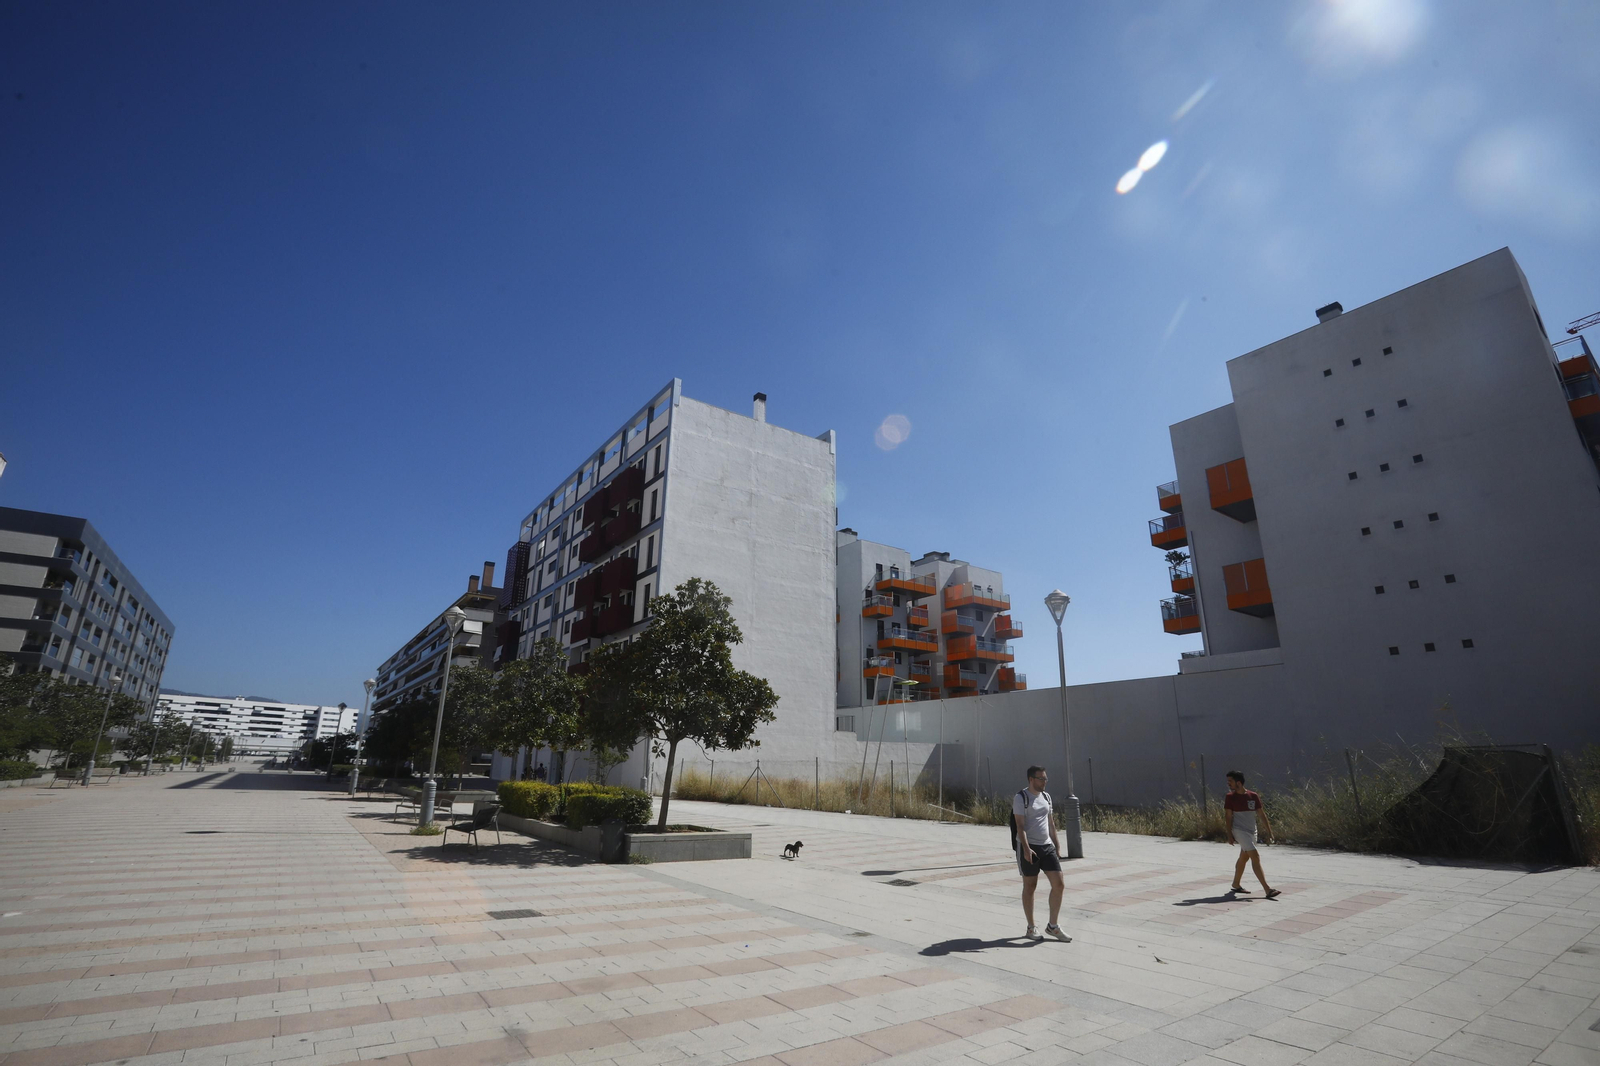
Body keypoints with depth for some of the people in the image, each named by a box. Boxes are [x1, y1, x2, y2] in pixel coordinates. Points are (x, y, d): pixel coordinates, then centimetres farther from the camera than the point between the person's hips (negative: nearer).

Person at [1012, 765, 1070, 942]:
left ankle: (1053, 926, 14)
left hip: (1047, 846, 6)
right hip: (1029, 848, -6)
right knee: (1029, 887, 4)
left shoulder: (1046, 796, 12)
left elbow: (1051, 823, 17)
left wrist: (1057, 845, 14)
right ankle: (1031, 928, 18)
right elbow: (1020, 825, -16)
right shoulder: (1020, 797, -10)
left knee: (1059, 884, 0)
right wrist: (1026, 848, -25)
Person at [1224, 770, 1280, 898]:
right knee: (1255, 856, -15)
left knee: (1244, 857, 15)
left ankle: (1236, 884, 30)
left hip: (1251, 831, 4)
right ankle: (1267, 889, -17)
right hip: (1239, 831, -4)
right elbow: (1229, 817, -5)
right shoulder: (1230, 797, -7)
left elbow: (1261, 815, 4)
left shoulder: (1253, 796, -1)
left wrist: (1269, 832, -1)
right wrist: (1230, 835, -8)